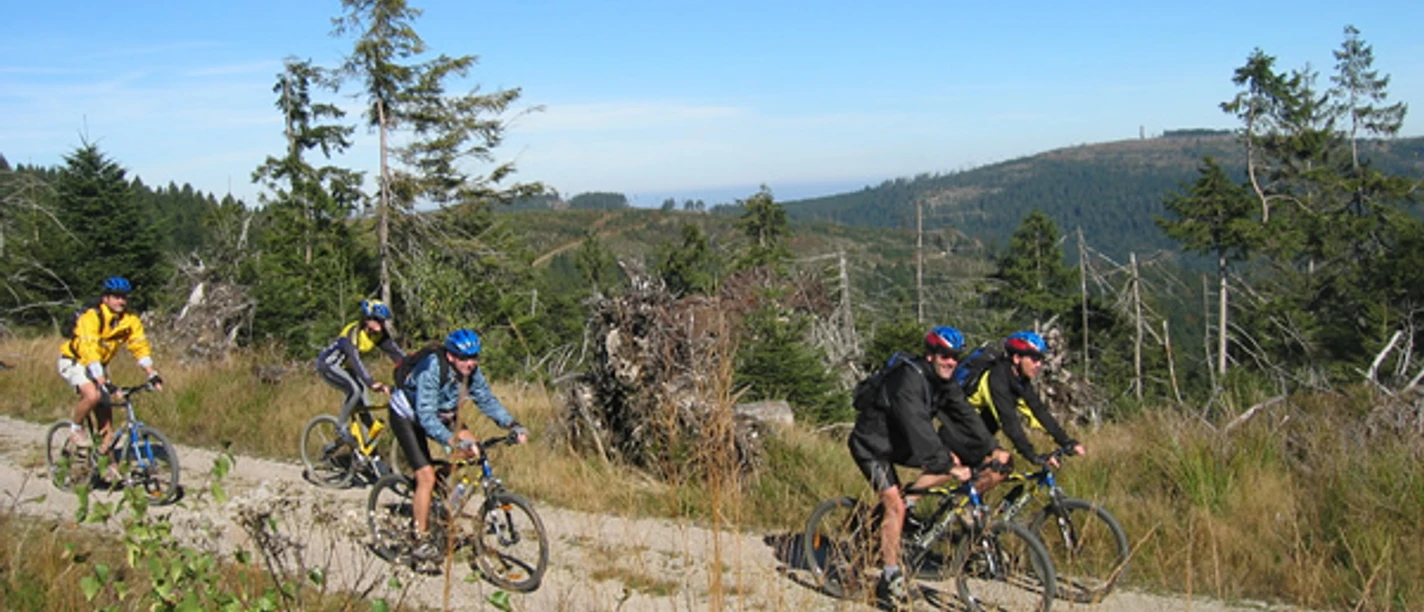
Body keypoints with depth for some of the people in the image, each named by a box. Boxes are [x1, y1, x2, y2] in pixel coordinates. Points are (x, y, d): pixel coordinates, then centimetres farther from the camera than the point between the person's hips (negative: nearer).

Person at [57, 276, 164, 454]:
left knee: (105, 416, -2)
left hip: (99, 365, 6)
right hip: (74, 361, -6)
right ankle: (76, 429, -4)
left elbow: (140, 347, -11)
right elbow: (90, 352, -36)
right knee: (93, 395, -32)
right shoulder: (91, 317, -29)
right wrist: (103, 382, -44)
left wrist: (152, 374, -23)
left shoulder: (130, 320, -11)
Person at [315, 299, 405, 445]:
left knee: (363, 403, 0)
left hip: (345, 367, 8)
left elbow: (395, 352, -15)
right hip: (328, 364, -8)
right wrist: (371, 383, -54)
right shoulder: (353, 332, -32)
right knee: (355, 390, -29)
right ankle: (341, 426, -9)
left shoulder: (379, 334, -11)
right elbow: (355, 360, -43)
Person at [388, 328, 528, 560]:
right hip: (406, 416, -7)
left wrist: (513, 425, -24)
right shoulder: (432, 369, -36)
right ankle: (421, 540, -4)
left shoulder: (471, 372, -16)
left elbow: (487, 400, -10)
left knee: (469, 443, -13)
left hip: (440, 414, 7)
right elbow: (426, 415, -42)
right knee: (427, 476, -16)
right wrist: (451, 441, -54)